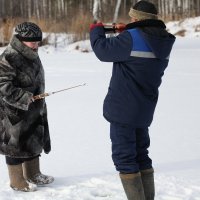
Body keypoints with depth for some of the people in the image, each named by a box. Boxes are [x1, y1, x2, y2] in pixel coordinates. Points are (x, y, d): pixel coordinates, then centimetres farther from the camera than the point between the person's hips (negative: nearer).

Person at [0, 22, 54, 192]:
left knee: (34, 142, 18)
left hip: (34, 110, 9)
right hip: (14, 113, -9)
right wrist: (23, 97, -26)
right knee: (16, 145, 1)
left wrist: (39, 104, 21)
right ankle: (17, 181, 13)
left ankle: (33, 175, 33)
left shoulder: (32, 56, 10)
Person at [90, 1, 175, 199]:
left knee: (124, 158, -1)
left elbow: (103, 50, -9)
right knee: (141, 155, 18)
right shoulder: (163, 41, 5)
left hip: (123, 109, -8)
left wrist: (96, 31, 9)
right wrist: (125, 32, 12)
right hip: (144, 110, 8)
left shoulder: (132, 38, -19)